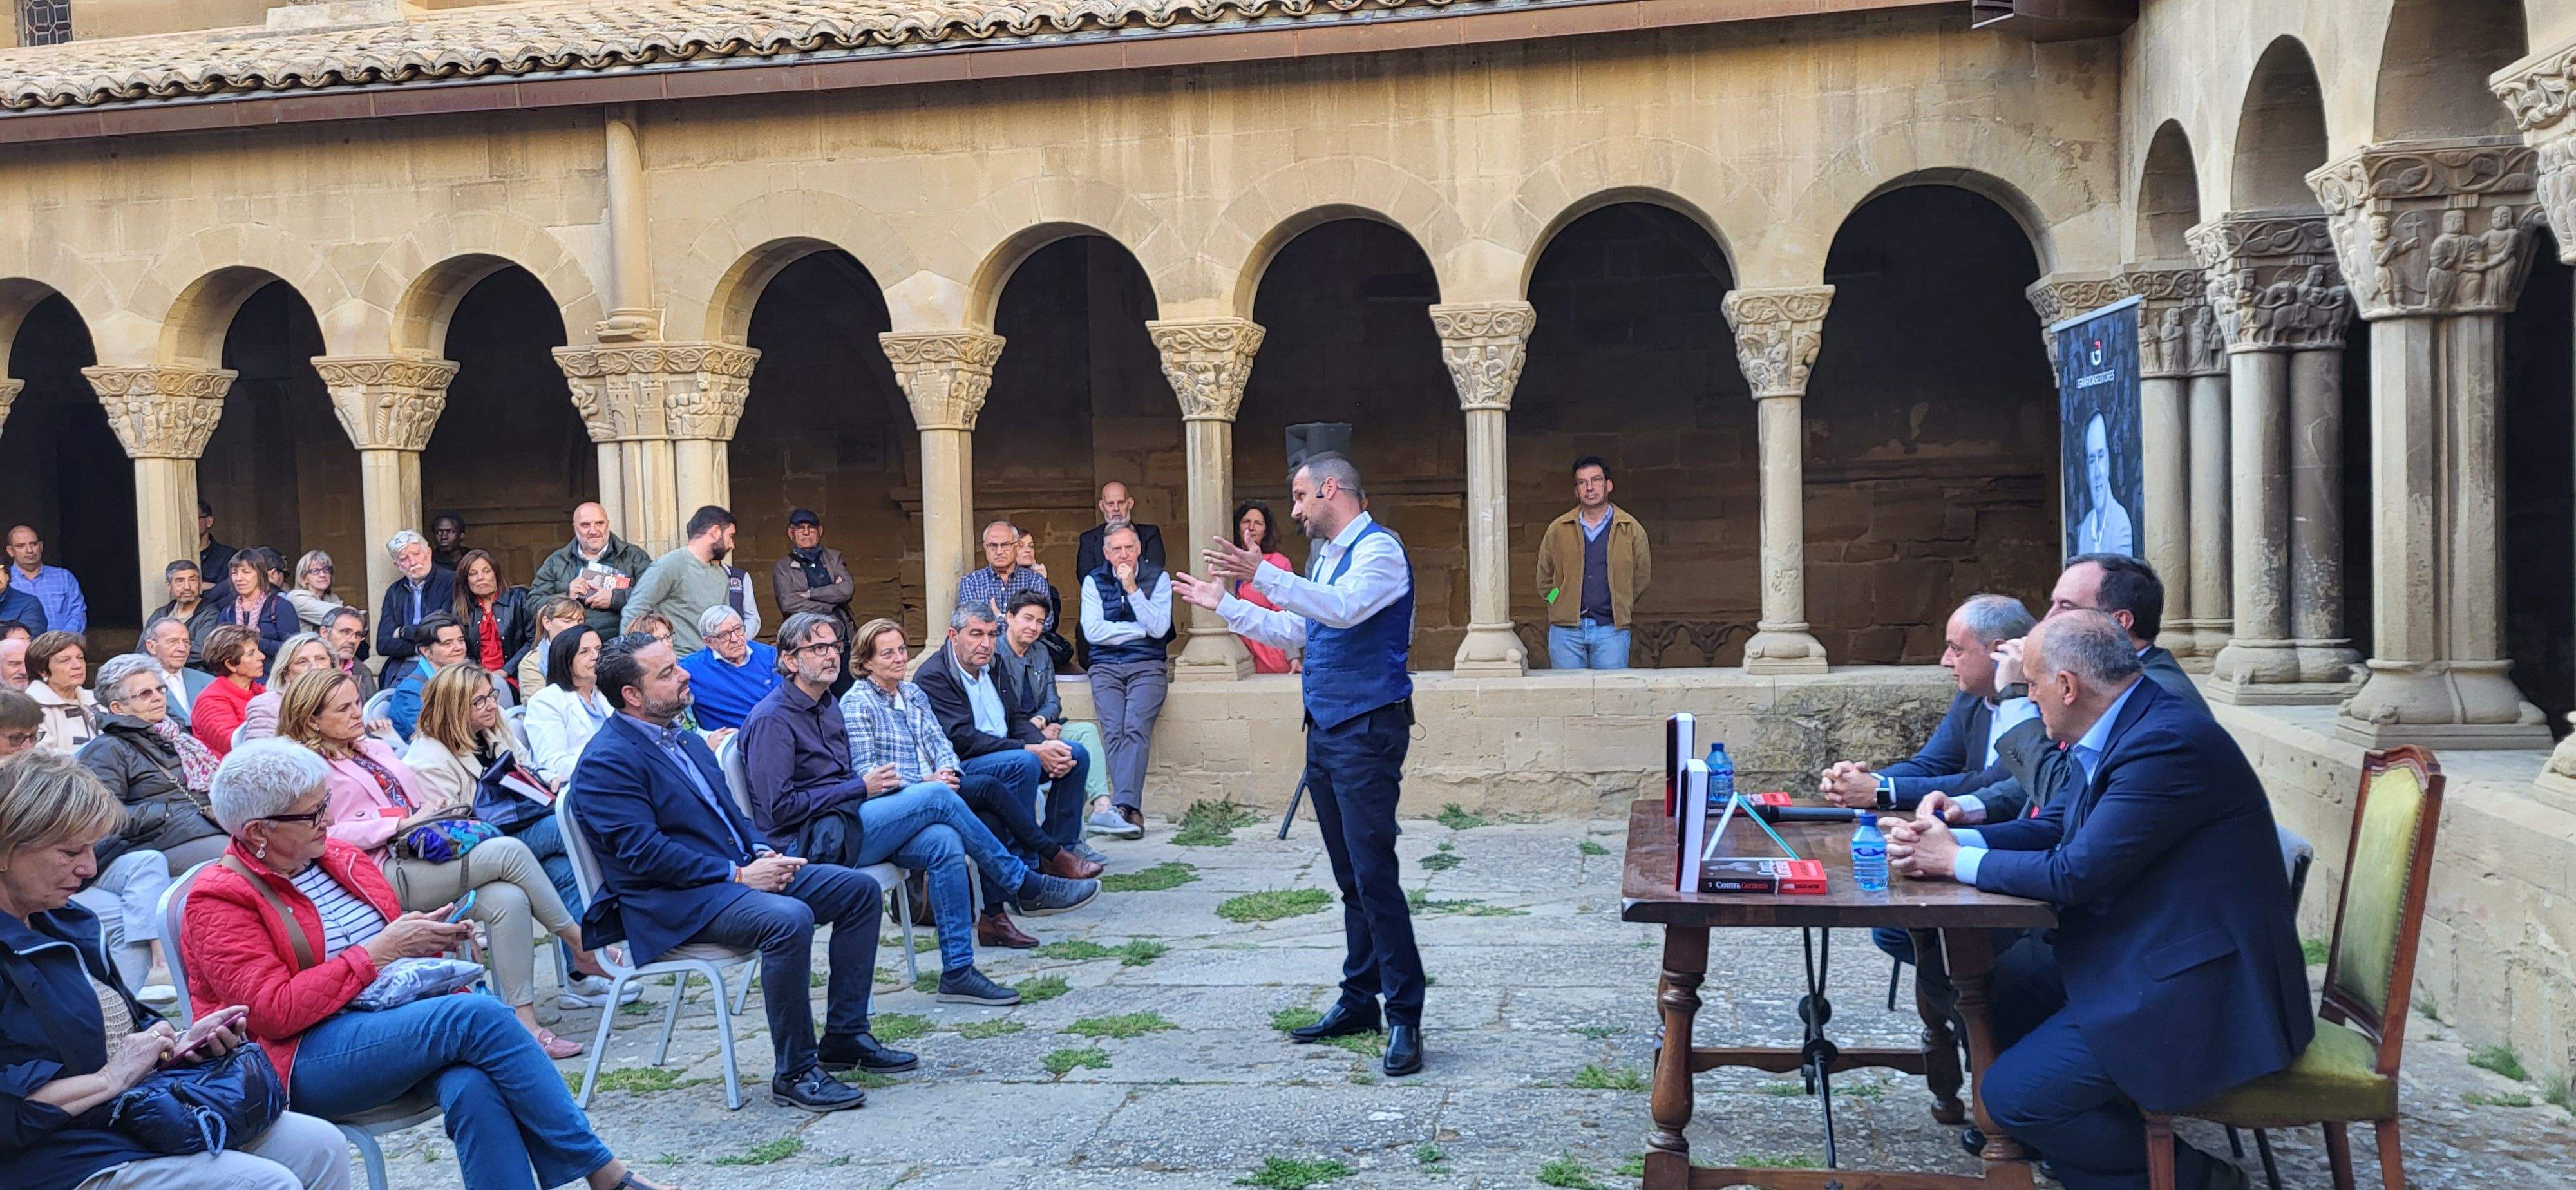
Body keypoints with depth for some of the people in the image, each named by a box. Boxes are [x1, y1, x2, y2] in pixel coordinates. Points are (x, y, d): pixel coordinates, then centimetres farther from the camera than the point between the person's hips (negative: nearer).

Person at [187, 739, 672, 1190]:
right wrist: (379, 951, -14)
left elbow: (396, 937, 28)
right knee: (479, 1015, -28)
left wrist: (434, 935, 4)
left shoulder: (340, 856, 16)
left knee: (473, 1085, -31)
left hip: (397, 1021, 6)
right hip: (303, 1065, -6)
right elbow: (274, 1011, -15)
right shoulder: (218, 901, -4)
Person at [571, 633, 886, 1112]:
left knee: (860, 890, 1)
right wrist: (738, 875, -20)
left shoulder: (685, 738, 17)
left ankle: (845, 1035, 7)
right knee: (789, 919, -34)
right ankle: (794, 1073, -22)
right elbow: (643, 853, -20)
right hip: (673, 902, -10)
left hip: (738, 871, 10)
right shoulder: (606, 763, -12)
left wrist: (762, 851, 0)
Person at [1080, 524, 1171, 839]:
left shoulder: (1158, 578, 7)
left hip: (1147, 666, -1)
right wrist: (1140, 629, -2)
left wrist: (1132, 589, -11)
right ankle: (1132, 812, -32)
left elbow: (1159, 628, -6)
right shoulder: (1094, 581, 9)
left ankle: (1121, 806, -38)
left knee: (1135, 728, -26)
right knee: (1114, 731, -22)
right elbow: (1093, 631, -2)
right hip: (1106, 667, 1)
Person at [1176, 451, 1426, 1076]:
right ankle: (1358, 1000, 18)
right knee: (1350, 878, 12)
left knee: (1374, 873, -12)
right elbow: (1294, 632, 26)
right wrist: (1223, 604, 23)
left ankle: (1404, 1017, -8)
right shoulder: (1328, 557, 20)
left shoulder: (1379, 548, -9)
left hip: (1367, 730, -9)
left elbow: (1344, 609, -27)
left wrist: (1263, 575, -31)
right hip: (1325, 730, 9)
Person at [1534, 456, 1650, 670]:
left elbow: (1641, 579, 14)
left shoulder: (1631, 530, 4)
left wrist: (1621, 608, 12)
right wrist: (1561, 606, 9)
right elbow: (1544, 578, 15)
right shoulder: (1558, 529, 5)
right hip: (1565, 631, 1)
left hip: (1612, 630, -1)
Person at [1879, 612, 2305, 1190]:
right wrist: (1950, 838, -4)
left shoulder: (2167, 742, -24)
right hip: (2139, 961, 10)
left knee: (2012, 1094, -12)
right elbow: (2056, 825, 13)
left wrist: (1956, 861, -11)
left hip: (2198, 991, -10)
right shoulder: (2127, 729, 7)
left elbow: (2074, 874, -24)